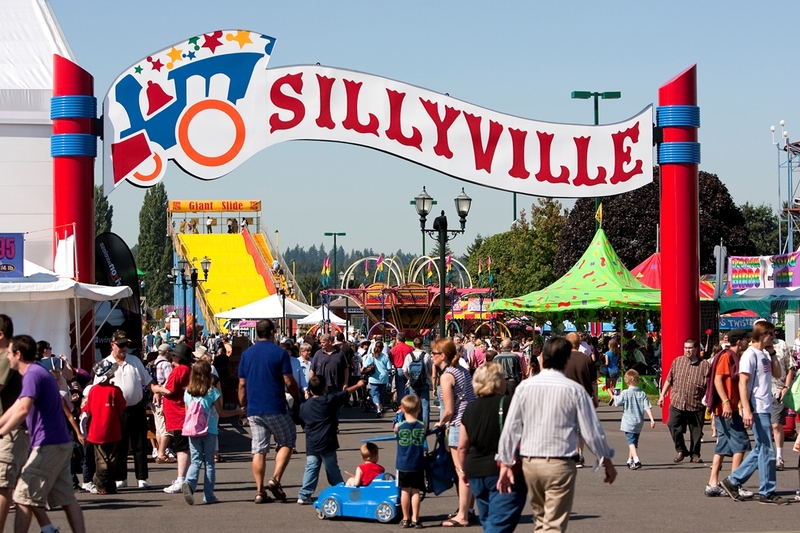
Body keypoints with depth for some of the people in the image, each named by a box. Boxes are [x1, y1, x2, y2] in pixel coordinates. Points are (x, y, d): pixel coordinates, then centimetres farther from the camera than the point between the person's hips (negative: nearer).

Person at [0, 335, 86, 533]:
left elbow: (22, 410, -28)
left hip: (47, 446, -10)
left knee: (24, 497, -6)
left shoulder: (33, 375, -14)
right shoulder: (38, 372, 19)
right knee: (66, 498, 9)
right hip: (62, 444, 10)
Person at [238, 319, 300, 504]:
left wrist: (243, 406, 17)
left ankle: (259, 491, 2)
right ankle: (275, 479, -3)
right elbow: (289, 382, -8)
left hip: (253, 410, 4)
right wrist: (298, 399, 8)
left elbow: (242, 385, 8)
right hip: (275, 408, -4)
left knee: (258, 450, 6)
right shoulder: (280, 353, -6)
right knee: (286, 442, 13)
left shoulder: (246, 354, 7)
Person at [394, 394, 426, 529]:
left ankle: (406, 519, 13)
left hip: (403, 465, 0)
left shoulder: (398, 426, -8)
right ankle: (415, 519, 4)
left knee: (405, 491, 8)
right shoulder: (422, 426, -6)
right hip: (418, 465, 0)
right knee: (416, 491, 4)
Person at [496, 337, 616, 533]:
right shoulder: (574, 390, -7)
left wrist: (505, 464, 9)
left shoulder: (525, 387, 0)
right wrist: (607, 462, 12)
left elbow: (510, 428, 1)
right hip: (560, 465, -3)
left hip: (529, 463, 3)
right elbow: (591, 431, -2)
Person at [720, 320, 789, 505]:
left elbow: (777, 372, 20)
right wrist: (747, 410, -22)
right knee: (767, 451, -5)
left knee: (761, 450, 13)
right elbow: (743, 383, -17)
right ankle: (767, 492, 2)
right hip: (757, 410, -9)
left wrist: (773, 353, 11)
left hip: (765, 409, 9)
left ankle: (733, 481, 19)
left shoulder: (764, 355, 15)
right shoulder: (750, 355, -12)